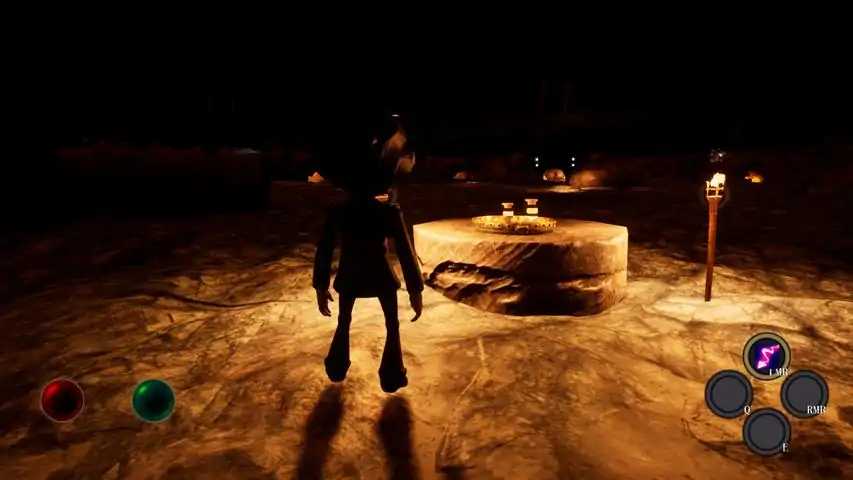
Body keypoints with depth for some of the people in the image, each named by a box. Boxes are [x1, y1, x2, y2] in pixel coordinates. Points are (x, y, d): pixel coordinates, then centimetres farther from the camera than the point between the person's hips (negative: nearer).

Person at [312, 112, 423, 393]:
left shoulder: (337, 212, -8)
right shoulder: (390, 212, -14)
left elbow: (324, 252, -6)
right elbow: (405, 253, -15)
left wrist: (321, 287, 4)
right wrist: (416, 290, -8)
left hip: (349, 275, 3)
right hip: (380, 275, -2)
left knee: (344, 322, 25)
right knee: (392, 325, 17)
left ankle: (337, 370, 40)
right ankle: (392, 378, 21)